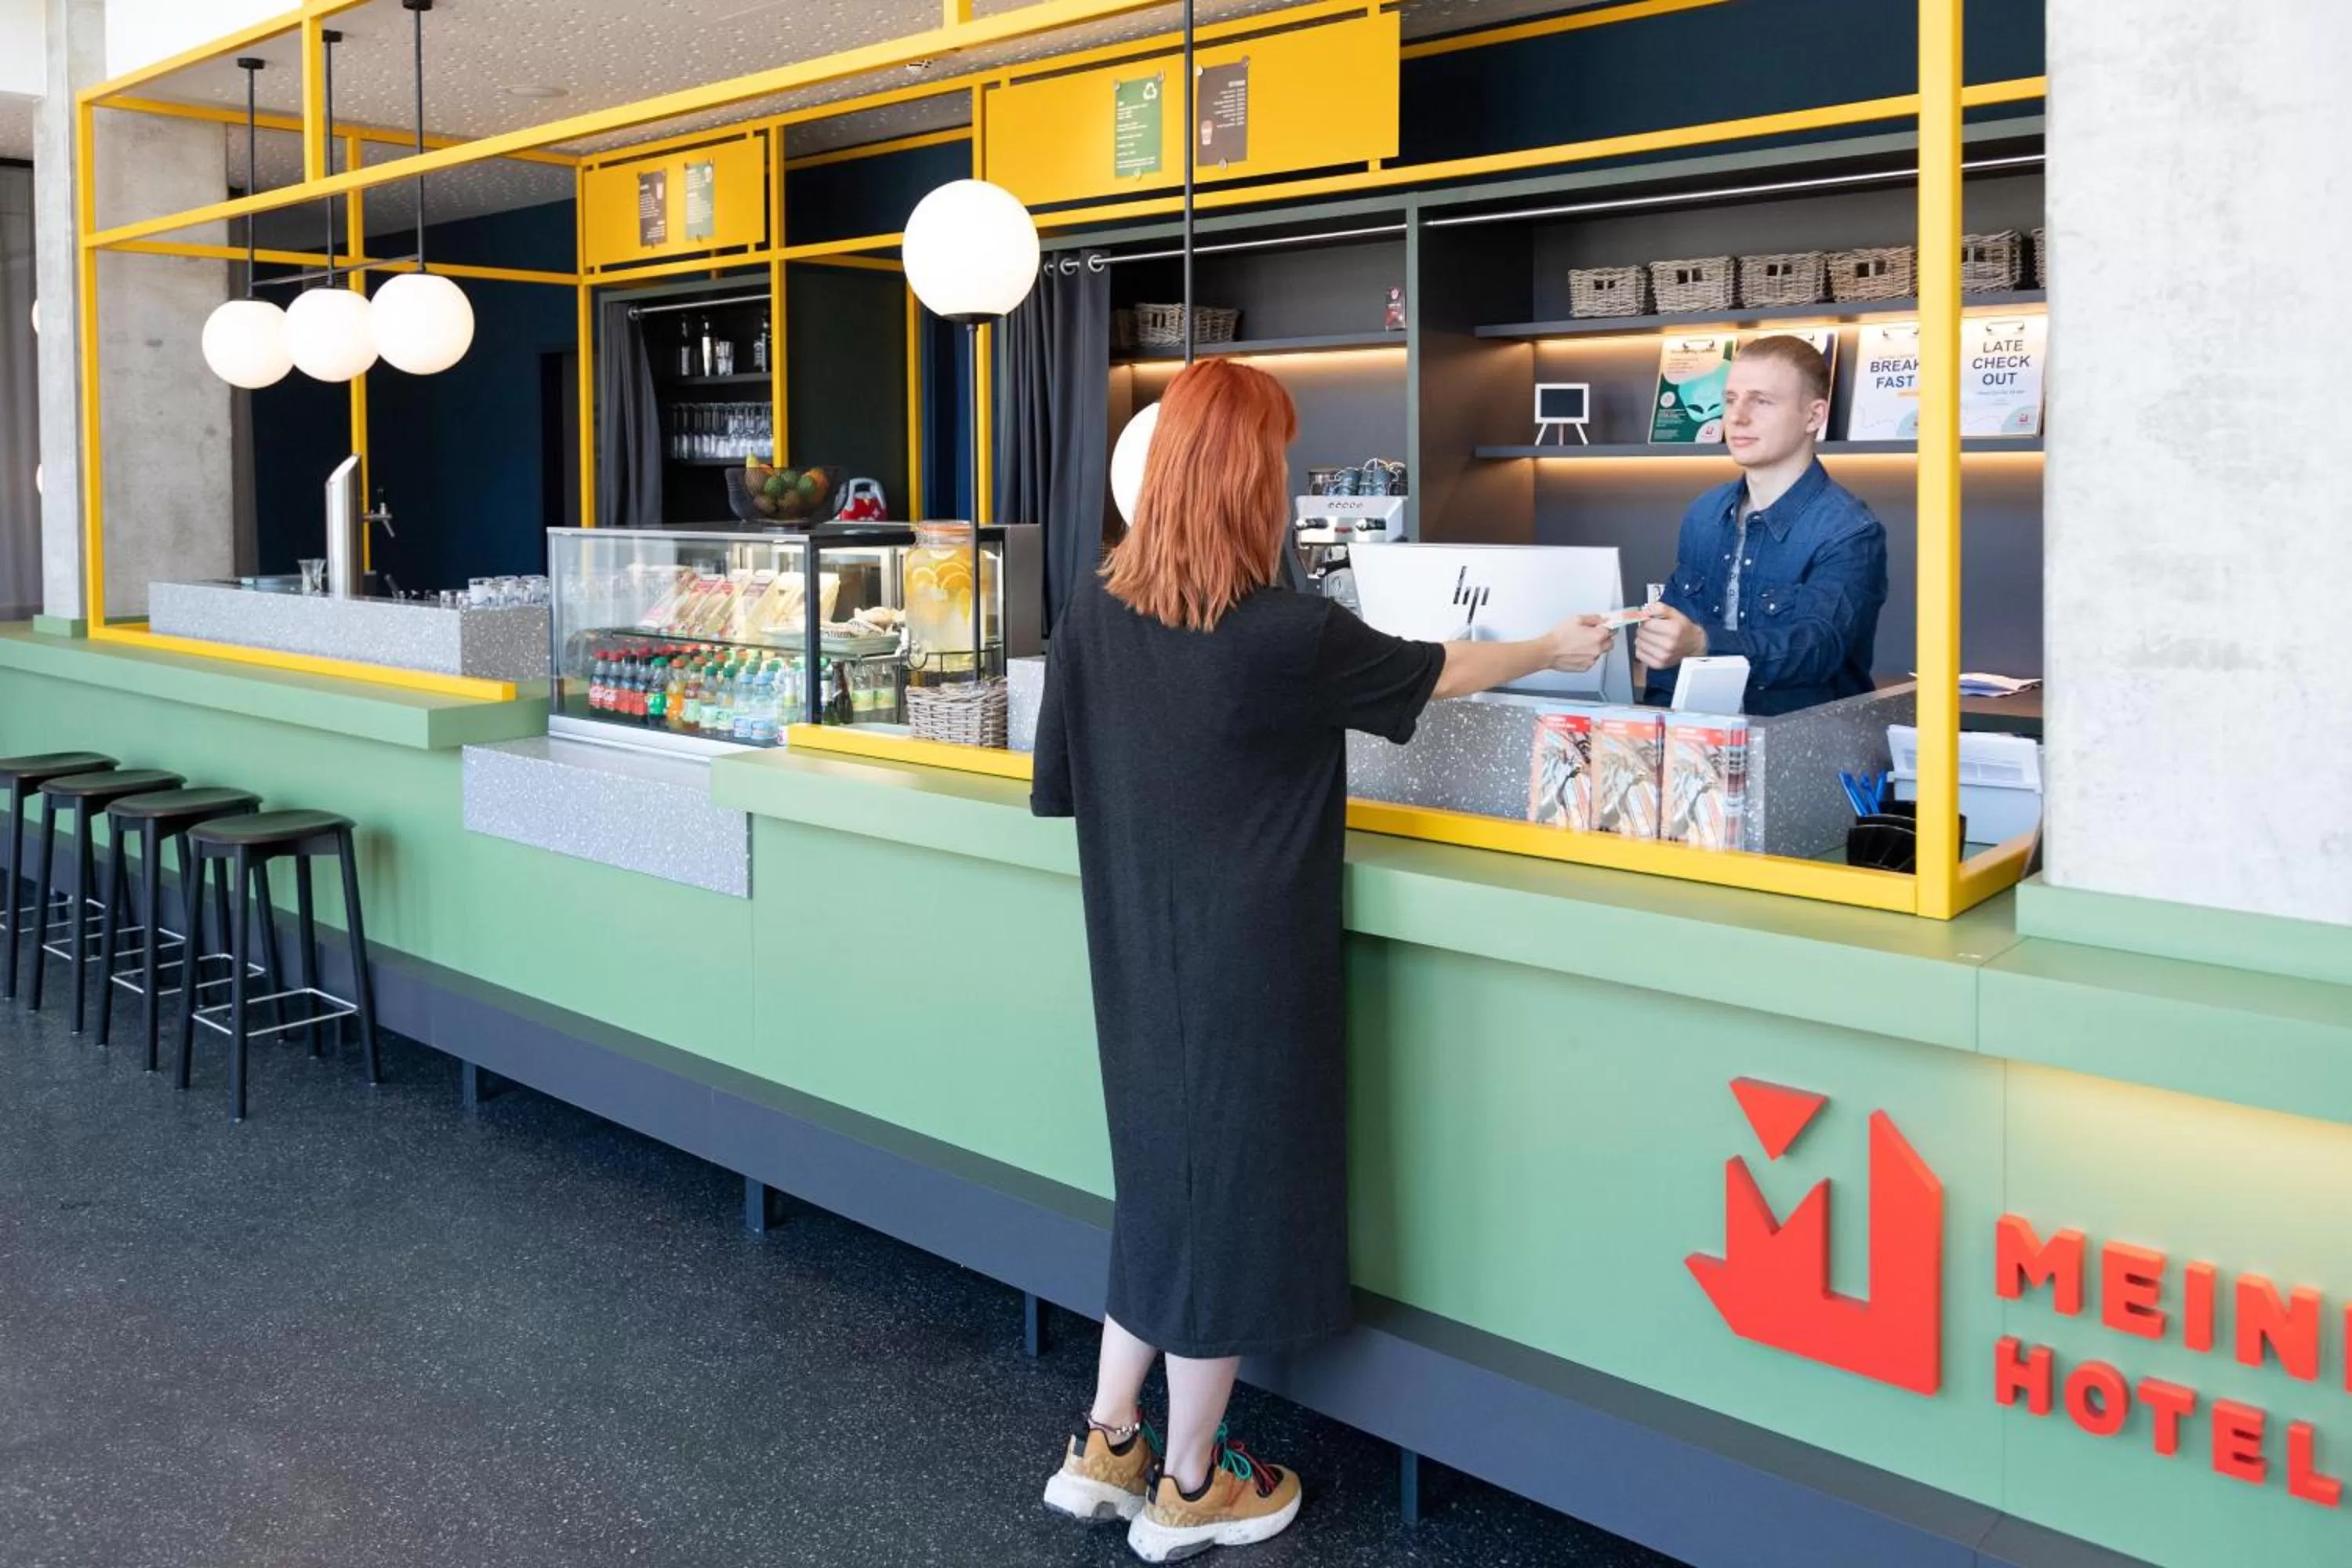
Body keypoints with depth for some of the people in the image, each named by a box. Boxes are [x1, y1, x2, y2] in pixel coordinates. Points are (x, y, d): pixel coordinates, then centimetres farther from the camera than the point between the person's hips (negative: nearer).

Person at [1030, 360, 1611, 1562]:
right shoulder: (1286, 634, -19)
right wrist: (1555, 650, 15)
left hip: (1141, 959, 6)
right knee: (1231, 1191, 9)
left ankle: (1103, 1450, 29)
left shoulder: (1094, 612, -4)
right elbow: (1429, 673, -2)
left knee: (1164, 1176, 20)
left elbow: (1063, 782, 5)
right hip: (1248, 968, -6)